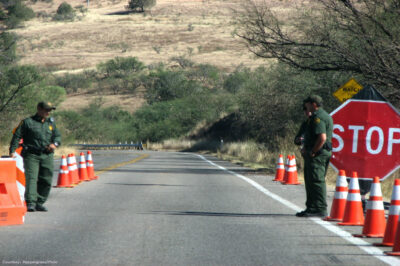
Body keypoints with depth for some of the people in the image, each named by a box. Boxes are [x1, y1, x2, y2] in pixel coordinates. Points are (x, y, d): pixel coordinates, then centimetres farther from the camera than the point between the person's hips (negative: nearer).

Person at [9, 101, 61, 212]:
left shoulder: (51, 123, 16)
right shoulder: (27, 122, 2)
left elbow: (57, 136, 20)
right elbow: (17, 136, 1)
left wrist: (54, 144, -3)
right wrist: (12, 151, -8)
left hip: (47, 156, 5)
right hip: (31, 155, -5)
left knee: (46, 180, 4)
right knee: (31, 178, -16)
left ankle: (39, 203, 15)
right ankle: (30, 203, -23)